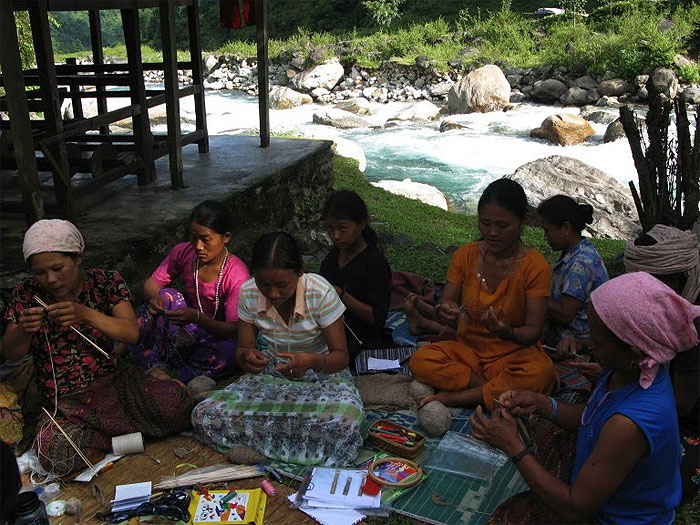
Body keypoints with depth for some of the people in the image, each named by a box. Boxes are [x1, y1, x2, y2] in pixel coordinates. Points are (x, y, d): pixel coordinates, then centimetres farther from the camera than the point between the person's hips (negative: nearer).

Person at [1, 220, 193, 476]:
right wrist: (24, 330, -24)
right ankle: (120, 436, -6)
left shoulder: (105, 282, -3)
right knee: (55, 455, -32)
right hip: (63, 403, 1)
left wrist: (86, 314, -30)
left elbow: (132, 333, -13)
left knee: (176, 402, -29)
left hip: (112, 382, -1)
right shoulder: (27, 295, -1)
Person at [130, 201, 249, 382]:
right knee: (168, 296, -22)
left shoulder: (237, 276, -24)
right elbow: (152, 282, -3)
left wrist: (197, 317, -43)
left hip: (218, 335, -3)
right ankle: (160, 365, -18)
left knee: (228, 354, -36)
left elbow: (234, 330, -25)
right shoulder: (183, 252, -11)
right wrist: (153, 298, -29)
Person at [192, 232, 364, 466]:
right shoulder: (248, 293, -12)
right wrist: (246, 357, -28)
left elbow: (341, 356, -16)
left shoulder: (321, 293, -22)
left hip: (322, 375, -3)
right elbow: (243, 349, -2)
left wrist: (312, 361, -39)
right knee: (204, 415, -20)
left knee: (345, 417, -39)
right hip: (271, 376, 3)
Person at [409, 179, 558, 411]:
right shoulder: (465, 255, -2)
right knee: (421, 361, -26)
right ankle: (500, 391, -17)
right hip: (467, 348, 3)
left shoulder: (535, 266, -11)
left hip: (514, 354, -2)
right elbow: (445, 305, -3)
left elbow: (534, 331, -13)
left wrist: (508, 333, -36)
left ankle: (452, 396, -22)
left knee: (540, 374, -36)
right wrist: (443, 312, -30)